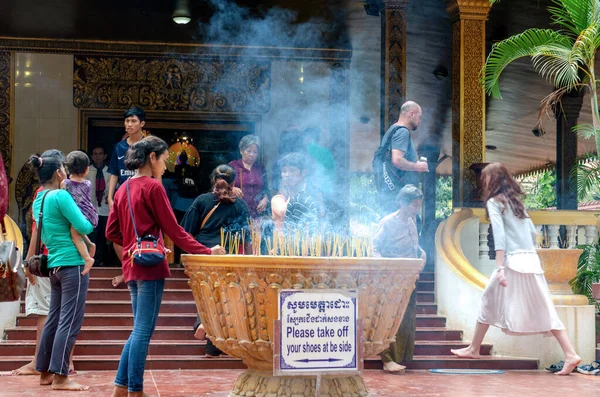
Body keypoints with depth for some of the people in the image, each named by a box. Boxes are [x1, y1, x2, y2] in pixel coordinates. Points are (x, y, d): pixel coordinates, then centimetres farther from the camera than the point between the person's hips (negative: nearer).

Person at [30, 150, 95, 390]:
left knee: (54, 319, 13)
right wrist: (90, 224, 6)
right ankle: (60, 377, -7)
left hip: (55, 265, 8)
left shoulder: (39, 200, 12)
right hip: (73, 264, -8)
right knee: (70, 323, -6)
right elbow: (83, 227, -15)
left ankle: (45, 372, 18)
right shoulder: (61, 196, -14)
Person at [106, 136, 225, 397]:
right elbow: (173, 230, -10)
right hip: (150, 267, -8)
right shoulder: (153, 187, -9)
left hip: (132, 267, 8)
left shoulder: (123, 190, 14)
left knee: (140, 331, 15)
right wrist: (207, 252, -5)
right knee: (143, 331, -5)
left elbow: (112, 232, 16)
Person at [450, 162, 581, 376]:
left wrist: (500, 268, -19)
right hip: (532, 260, 6)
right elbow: (533, 233, 20)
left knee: (489, 301, 9)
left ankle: (474, 349, 16)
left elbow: (499, 235, -13)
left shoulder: (494, 202, -2)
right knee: (545, 309, 3)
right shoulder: (516, 200, 19)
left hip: (513, 261, -6)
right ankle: (570, 355, -6)